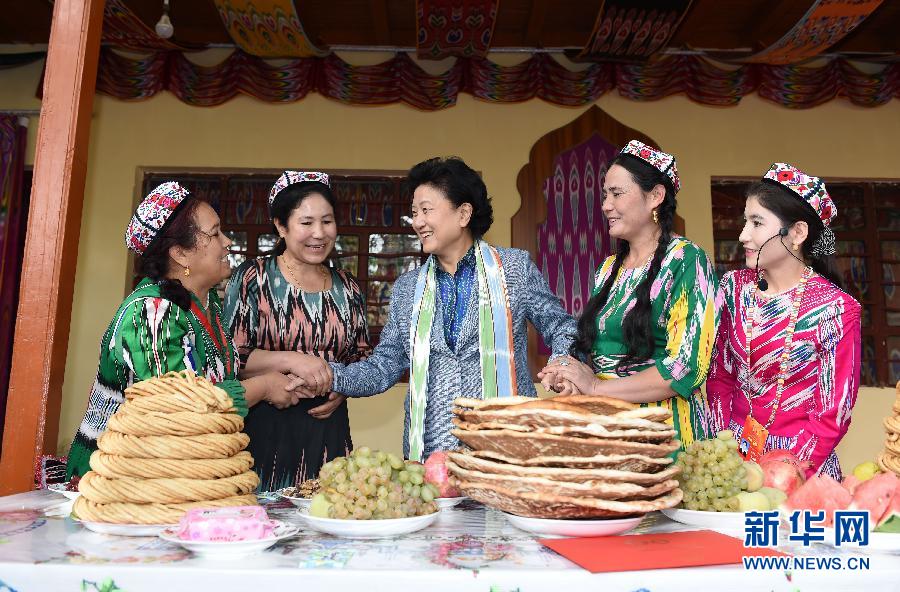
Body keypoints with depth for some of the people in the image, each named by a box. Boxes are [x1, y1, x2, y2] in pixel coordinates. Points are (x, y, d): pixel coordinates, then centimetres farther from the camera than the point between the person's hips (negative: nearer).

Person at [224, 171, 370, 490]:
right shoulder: (252, 278, -2)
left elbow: (361, 357, 18)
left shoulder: (348, 288, 10)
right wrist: (292, 360, -16)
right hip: (265, 427, -3)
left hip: (329, 428, 4)